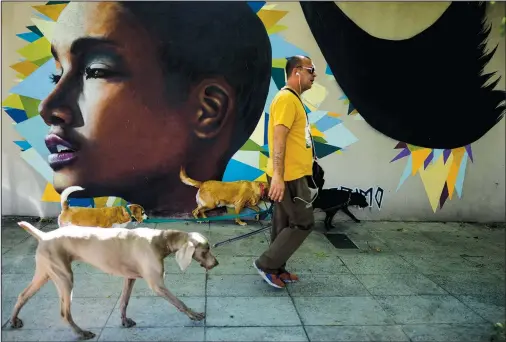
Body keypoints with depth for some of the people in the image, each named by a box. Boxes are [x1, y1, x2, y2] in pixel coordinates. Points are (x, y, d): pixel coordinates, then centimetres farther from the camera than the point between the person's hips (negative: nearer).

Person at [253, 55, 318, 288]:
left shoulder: (293, 99, 17)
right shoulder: (286, 98, -16)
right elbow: (278, 139, -23)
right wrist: (277, 176, -28)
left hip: (293, 175, 10)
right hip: (289, 177, -10)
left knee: (285, 223, 14)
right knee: (303, 223, -3)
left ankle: (276, 270, 24)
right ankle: (266, 264, 6)